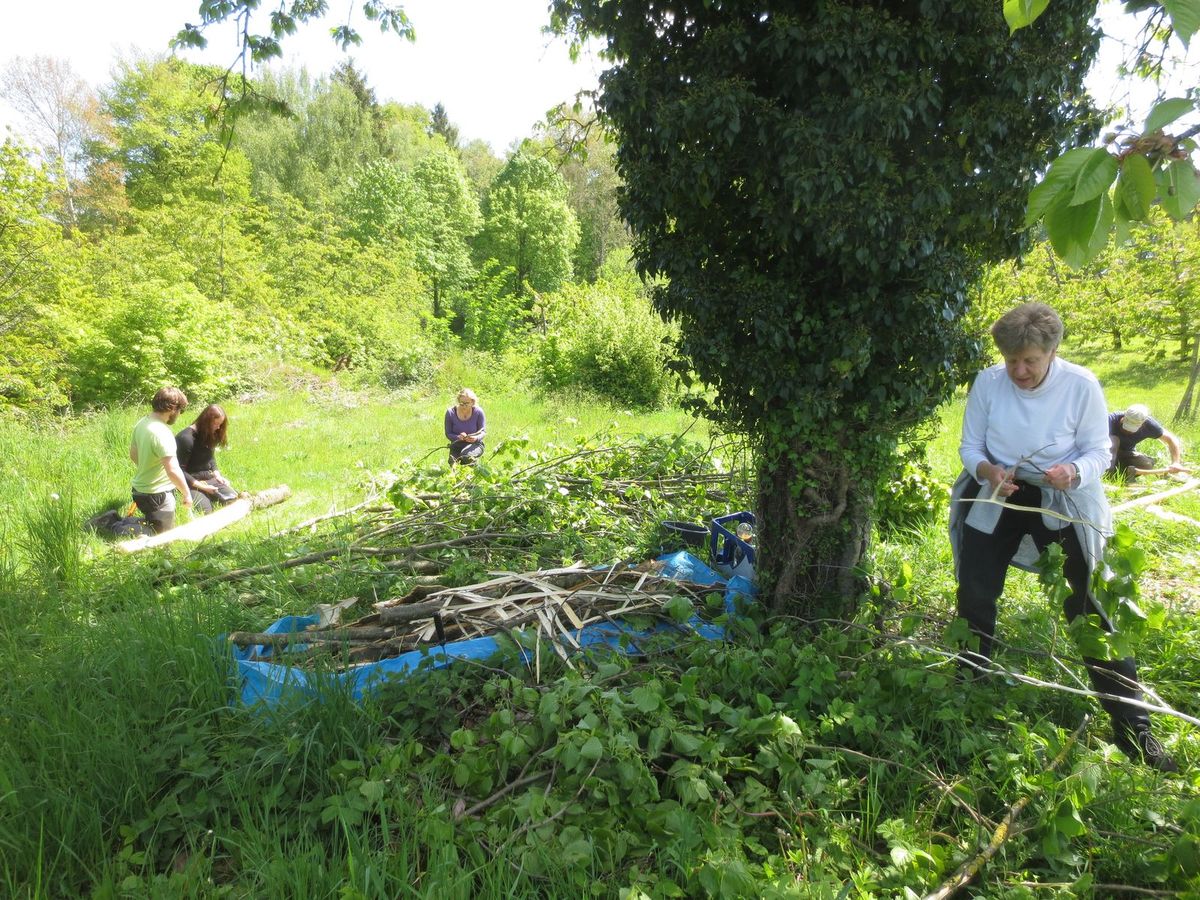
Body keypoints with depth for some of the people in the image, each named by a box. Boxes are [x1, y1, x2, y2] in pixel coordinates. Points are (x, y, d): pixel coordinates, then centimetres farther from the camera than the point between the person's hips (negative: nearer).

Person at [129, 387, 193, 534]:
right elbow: (173, 470, -29)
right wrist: (187, 494, -17)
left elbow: (133, 454, 15)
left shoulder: (141, 423, 1)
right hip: (157, 495, -9)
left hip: (140, 488, 9)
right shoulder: (162, 433, -26)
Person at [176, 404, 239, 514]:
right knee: (205, 510, -23)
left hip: (208, 477, 7)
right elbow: (179, 471, -19)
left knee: (233, 499, -12)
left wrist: (216, 474, 1)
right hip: (191, 481, -6)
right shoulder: (186, 438, -21)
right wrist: (201, 486, -21)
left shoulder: (209, 435, 2)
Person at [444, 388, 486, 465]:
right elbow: (448, 433, -5)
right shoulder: (450, 413, -11)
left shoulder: (478, 412, -14)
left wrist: (476, 438, -30)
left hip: (474, 444, -2)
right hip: (457, 445, 2)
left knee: (466, 455, -35)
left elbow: (483, 431, -7)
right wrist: (458, 437, -27)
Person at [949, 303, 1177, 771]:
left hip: (1064, 504, -2)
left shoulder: (1082, 386, -14)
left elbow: (1098, 452, -7)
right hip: (997, 499, 2)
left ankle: (1133, 728, 13)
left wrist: (1073, 472, -28)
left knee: (1091, 609, -2)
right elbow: (969, 445, -2)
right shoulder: (987, 383, -10)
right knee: (974, 599, 5)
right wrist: (986, 470, -23)